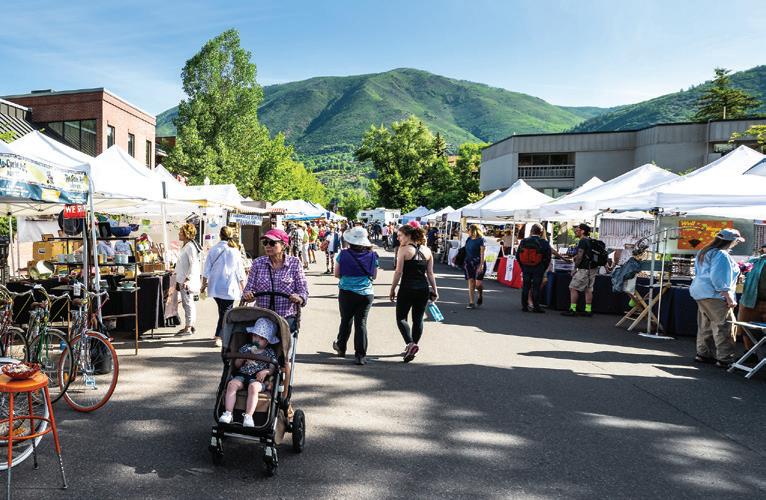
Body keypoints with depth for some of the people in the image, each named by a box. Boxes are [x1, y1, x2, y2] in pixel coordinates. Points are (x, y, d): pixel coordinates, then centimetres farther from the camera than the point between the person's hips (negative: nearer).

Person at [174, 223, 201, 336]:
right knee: (187, 303, 15)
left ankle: (188, 328, 0)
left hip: (188, 281, -10)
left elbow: (194, 264, -22)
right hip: (182, 280, 10)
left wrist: (187, 279, -28)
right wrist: (178, 280, 24)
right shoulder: (185, 246, 16)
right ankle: (190, 326, 23)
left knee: (188, 303, -5)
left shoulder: (190, 246, -15)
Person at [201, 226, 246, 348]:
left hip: (215, 287, 4)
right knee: (226, 312, 2)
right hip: (229, 287, -3)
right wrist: (243, 288, 6)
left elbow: (206, 270, 4)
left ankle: (220, 333, 26)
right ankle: (218, 336, -5)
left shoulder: (213, 250, 0)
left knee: (223, 311, 19)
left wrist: (204, 284, 14)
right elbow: (240, 272, -3)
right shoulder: (235, 251, -7)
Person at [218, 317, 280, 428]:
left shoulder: (270, 353, 12)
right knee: (232, 384, -29)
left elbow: (273, 368, 4)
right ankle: (228, 413, -29)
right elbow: (236, 365, 18)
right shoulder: (246, 348, 18)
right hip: (242, 375, 3)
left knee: (253, 387, -37)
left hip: (258, 378, -3)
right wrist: (243, 358, -2)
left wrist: (266, 371, -17)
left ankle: (248, 416, -41)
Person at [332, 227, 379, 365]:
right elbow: (374, 276, 6)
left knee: (346, 320, 17)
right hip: (366, 294, 0)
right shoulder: (372, 255, -4)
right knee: (361, 323, 4)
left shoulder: (343, 254, -7)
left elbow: (337, 274, 0)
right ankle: (361, 355, 1)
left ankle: (341, 347, 35)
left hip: (347, 292, 0)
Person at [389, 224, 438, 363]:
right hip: (423, 289, 5)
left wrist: (392, 289, -3)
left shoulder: (403, 249, -7)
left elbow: (399, 272, -10)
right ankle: (411, 348, 21)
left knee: (401, 318, 5)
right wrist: (434, 290, 13)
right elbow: (430, 273, 7)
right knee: (418, 319, 14)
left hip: (407, 288, -5)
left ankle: (410, 344, -15)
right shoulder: (427, 250, 7)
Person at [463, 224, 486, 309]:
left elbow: (482, 253, -13)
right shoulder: (468, 239, 10)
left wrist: (481, 265, -19)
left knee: (478, 283, -8)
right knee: (471, 282, 1)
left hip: (478, 263, -5)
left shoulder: (481, 240, -8)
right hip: (469, 263, 5)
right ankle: (471, 303, 4)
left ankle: (480, 295, 25)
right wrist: (465, 262, 13)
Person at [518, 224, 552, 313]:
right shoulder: (544, 243, -8)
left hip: (526, 268, 3)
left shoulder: (524, 241, 0)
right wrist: (543, 269, 6)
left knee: (525, 287, 10)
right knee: (536, 287, 1)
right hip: (538, 269, -3)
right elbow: (547, 258, -5)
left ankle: (524, 306, 14)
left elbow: (518, 255, 5)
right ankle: (536, 307, 4)